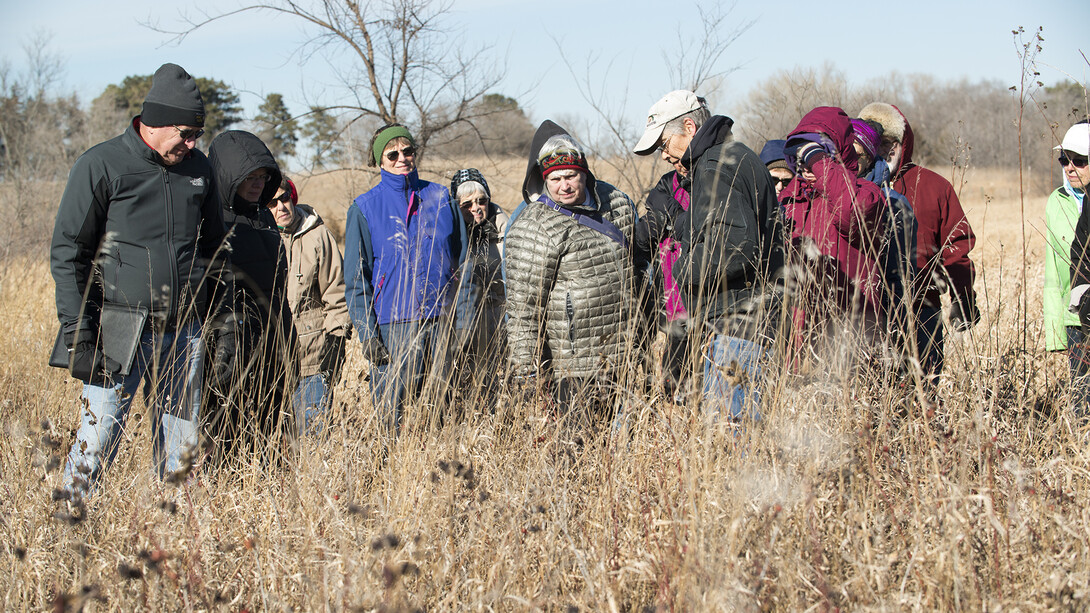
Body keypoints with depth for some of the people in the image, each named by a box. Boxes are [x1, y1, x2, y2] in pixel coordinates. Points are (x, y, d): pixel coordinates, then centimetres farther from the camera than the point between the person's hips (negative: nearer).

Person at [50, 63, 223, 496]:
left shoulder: (198, 168, 11)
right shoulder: (100, 166, -5)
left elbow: (211, 250, 22)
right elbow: (66, 253, -5)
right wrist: (78, 336, -11)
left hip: (184, 334, 5)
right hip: (120, 333, -5)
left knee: (181, 451, 7)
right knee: (96, 445, -9)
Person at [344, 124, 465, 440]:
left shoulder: (441, 197, 10)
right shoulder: (365, 208, 2)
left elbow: (460, 257, 15)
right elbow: (356, 277, 2)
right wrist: (367, 333, -6)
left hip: (443, 319, 3)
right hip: (394, 322, -2)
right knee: (393, 409, -4)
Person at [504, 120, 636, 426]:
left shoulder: (617, 203, 6)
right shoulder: (533, 229, -14)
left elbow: (638, 258, 23)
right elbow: (523, 306, -13)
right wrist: (527, 369, -14)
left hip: (623, 355, 6)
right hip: (574, 365, -6)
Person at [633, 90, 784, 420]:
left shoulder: (716, 168, -13)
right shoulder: (739, 157, 20)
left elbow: (736, 247, -25)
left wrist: (685, 270, -11)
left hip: (732, 325, -11)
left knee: (727, 423, -10)